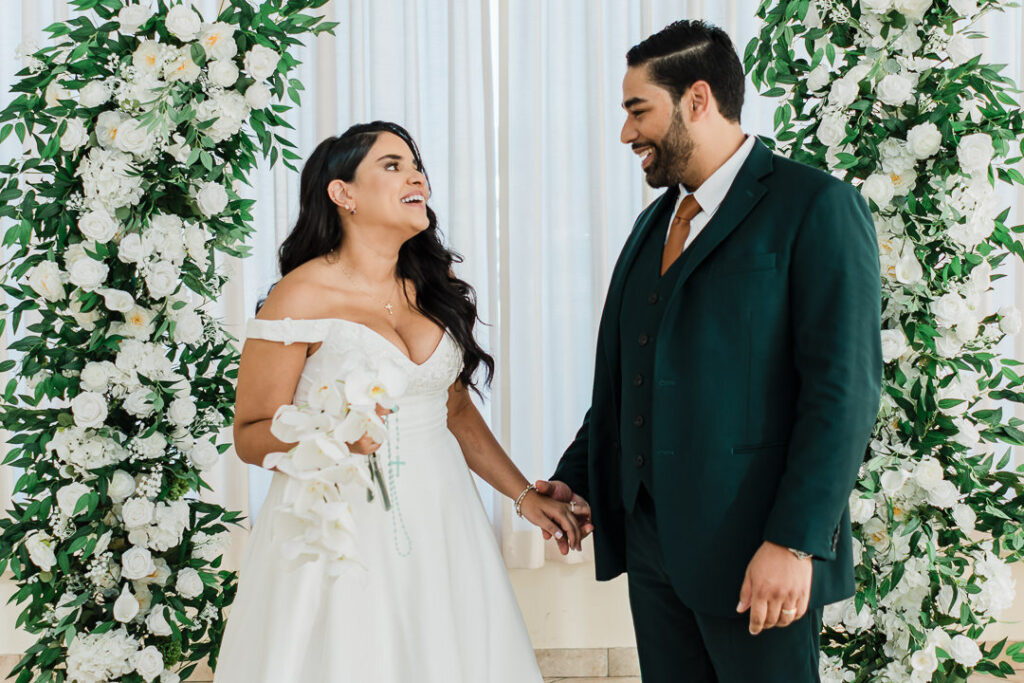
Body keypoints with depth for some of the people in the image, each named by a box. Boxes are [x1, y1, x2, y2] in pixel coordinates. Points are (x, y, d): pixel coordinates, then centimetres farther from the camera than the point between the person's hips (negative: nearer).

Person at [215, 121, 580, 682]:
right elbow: (250, 435, -7)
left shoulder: (433, 288, 9)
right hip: (341, 526, -5)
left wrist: (524, 495, 12)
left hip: (438, 520, 5)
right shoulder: (301, 297, -9)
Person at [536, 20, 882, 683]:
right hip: (650, 533, 7)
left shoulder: (818, 206, -9)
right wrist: (575, 477, 13)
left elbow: (845, 386, -16)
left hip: (753, 545, -7)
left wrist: (793, 542, -21)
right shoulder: (654, 222, 17)